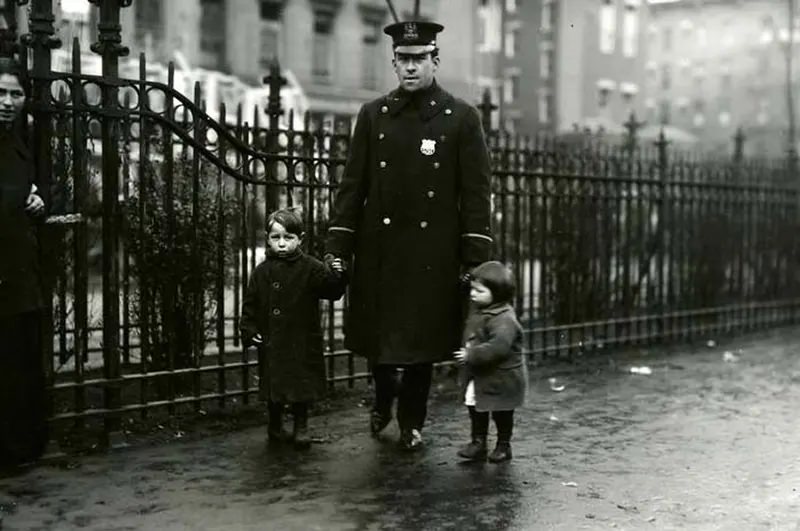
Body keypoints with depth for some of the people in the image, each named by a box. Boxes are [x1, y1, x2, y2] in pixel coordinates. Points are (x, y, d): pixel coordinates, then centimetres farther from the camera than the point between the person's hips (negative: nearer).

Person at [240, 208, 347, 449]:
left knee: (302, 385, 6)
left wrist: (337, 276, -31)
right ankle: (275, 427, 29)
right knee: (274, 385, 11)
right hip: (271, 344, 2)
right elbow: (250, 305, 7)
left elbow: (332, 292, -13)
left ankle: (301, 427, 23)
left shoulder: (311, 268, -4)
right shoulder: (262, 271, 2)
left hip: (303, 343, -2)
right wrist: (249, 330, -1)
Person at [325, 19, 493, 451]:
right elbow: (352, 184, 5)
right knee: (377, 334, 10)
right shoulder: (373, 115, 4)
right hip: (379, 249, 2)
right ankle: (383, 400, 39)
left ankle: (412, 422, 27)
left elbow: (476, 193, -2)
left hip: (432, 252, -2)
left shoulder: (462, 118, -1)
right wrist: (337, 246, -1)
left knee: (422, 338, 6)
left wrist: (476, 259, -7)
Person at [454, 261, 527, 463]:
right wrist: (466, 353, 7)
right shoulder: (478, 311, 3)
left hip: (501, 379, -8)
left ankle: (503, 446, 27)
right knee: (476, 411, 15)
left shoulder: (504, 319, -27)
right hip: (479, 377, 8)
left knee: (502, 414, 11)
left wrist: (471, 355, -35)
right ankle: (478, 443, 28)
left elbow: (497, 347, -38)